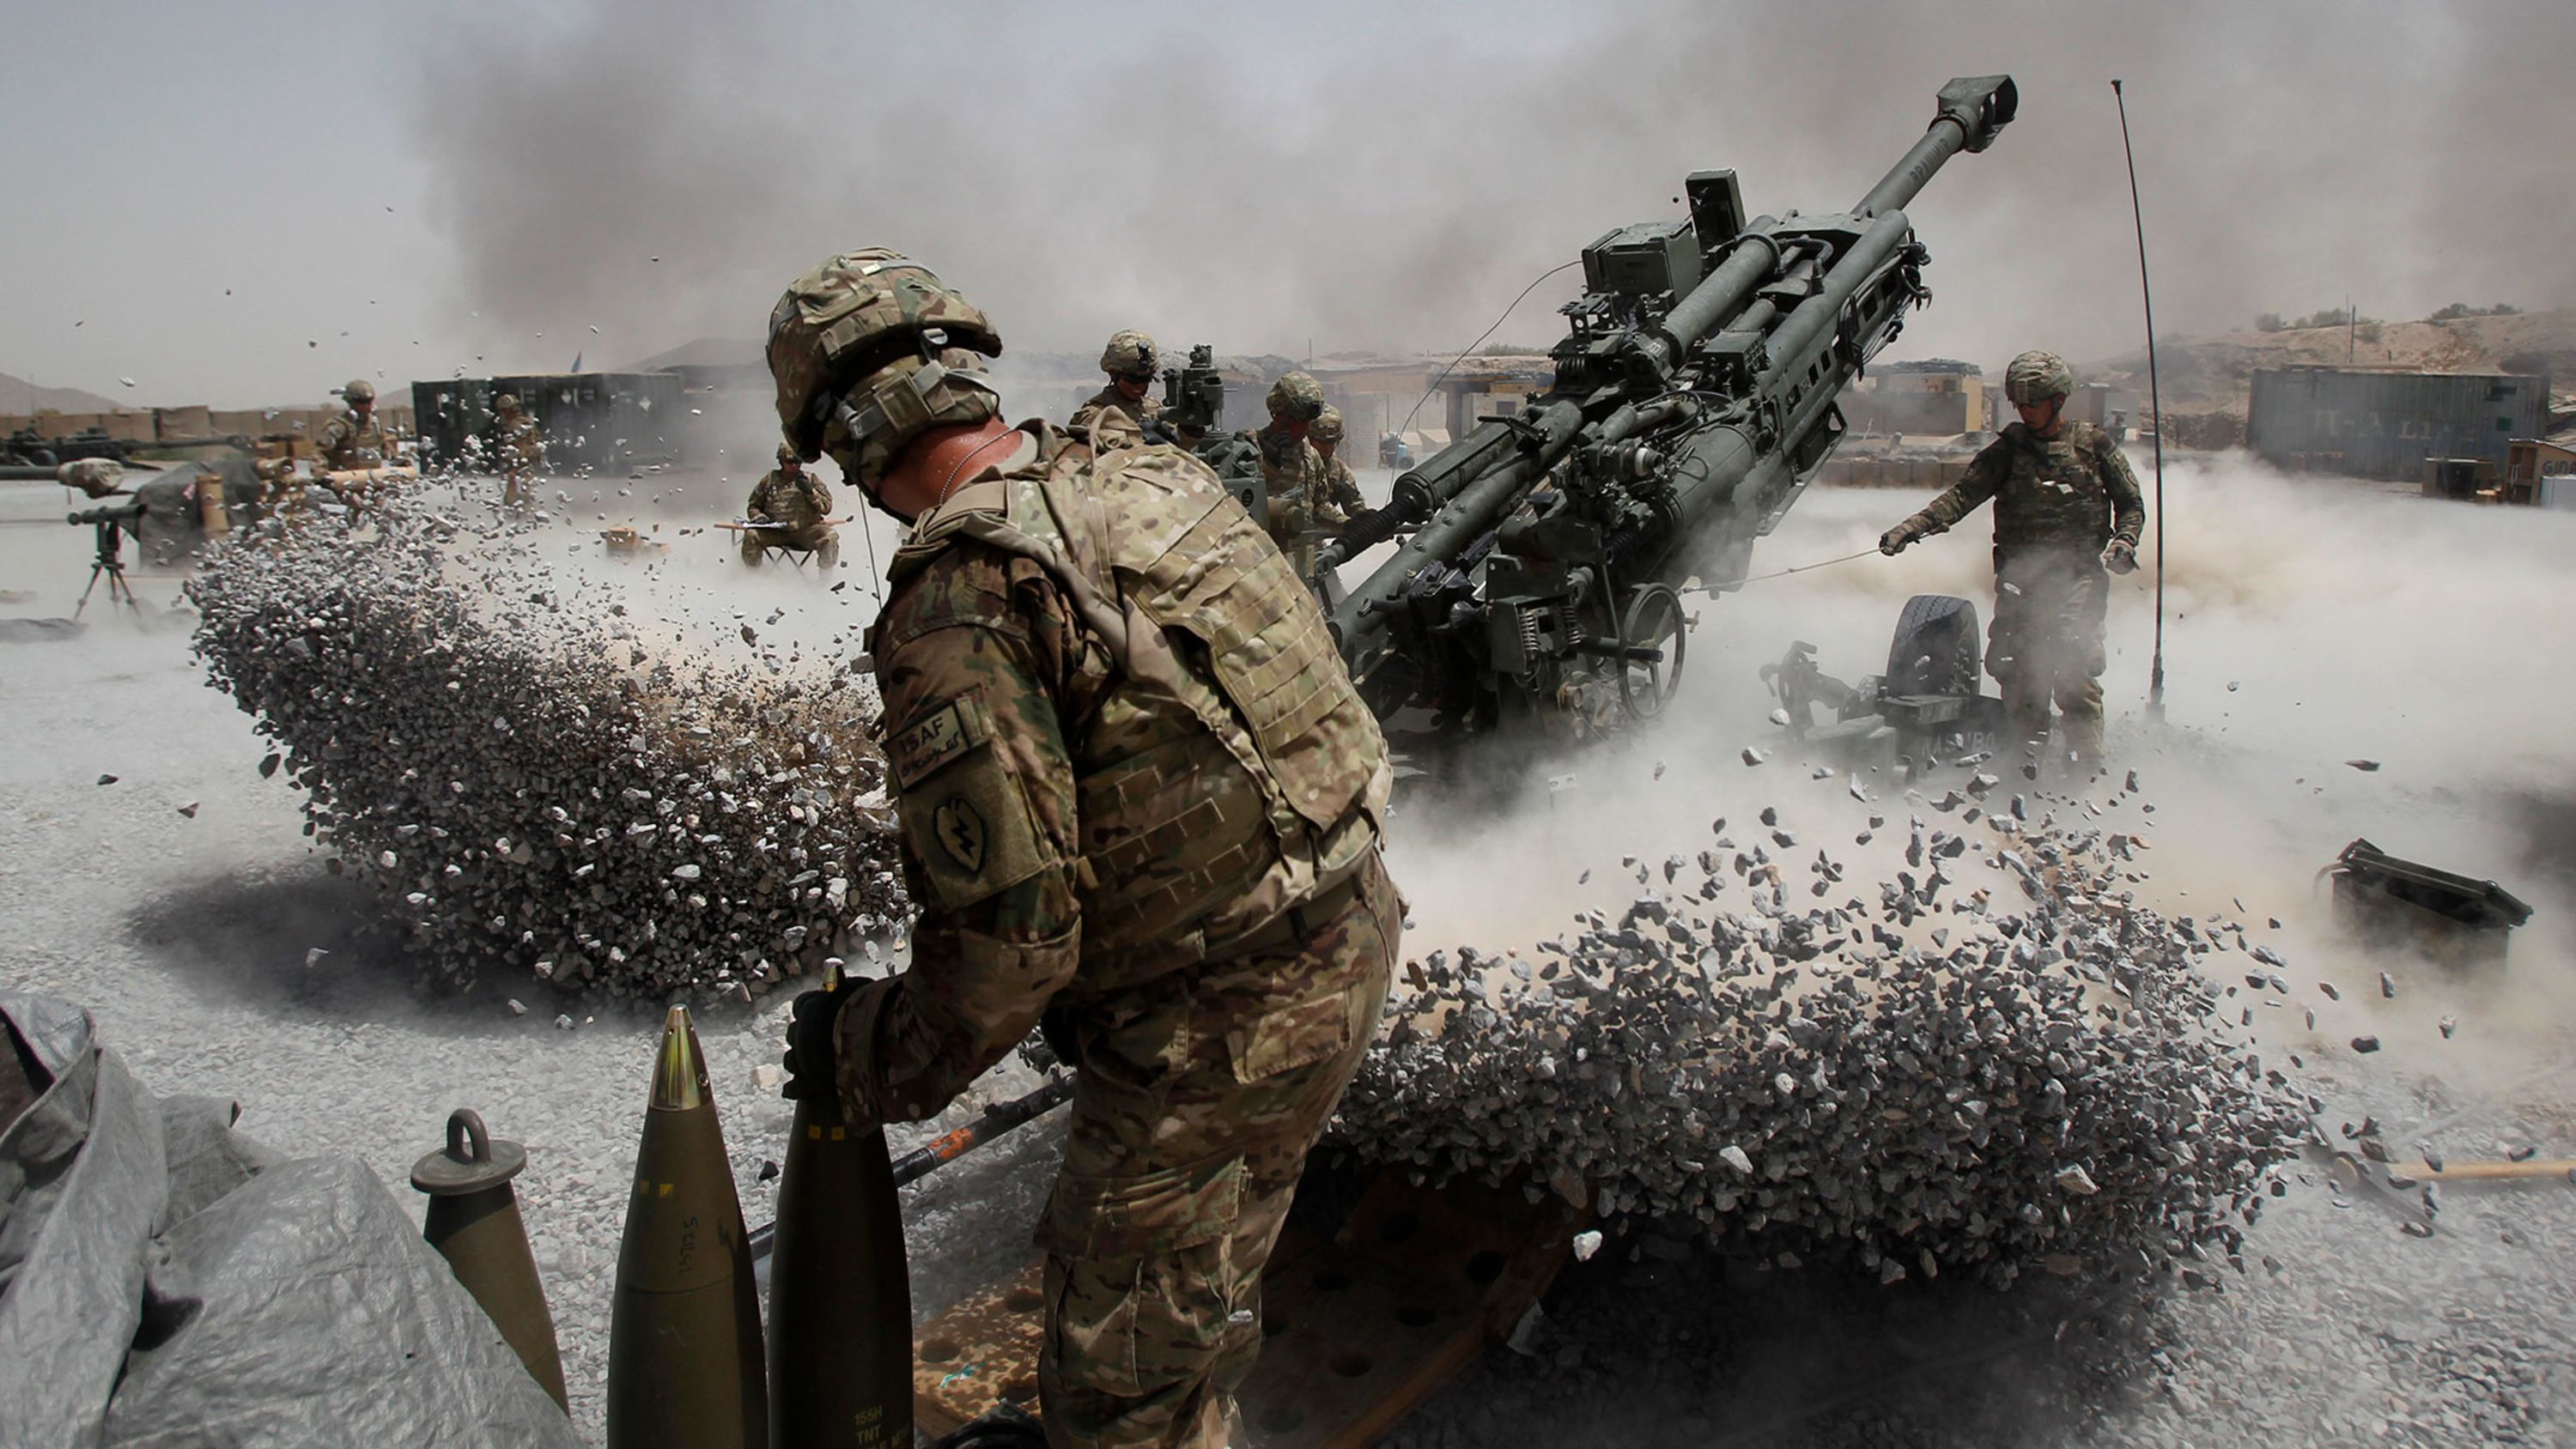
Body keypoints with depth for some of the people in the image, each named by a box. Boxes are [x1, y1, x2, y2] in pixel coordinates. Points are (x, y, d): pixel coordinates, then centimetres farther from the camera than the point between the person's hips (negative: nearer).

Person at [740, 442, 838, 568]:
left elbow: (826, 507, 3)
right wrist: (759, 517, -4)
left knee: (829, 537, -29)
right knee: (751, 535, -25)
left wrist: (810, 492, -10)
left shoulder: (811, 480, 12)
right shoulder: (769, 480, 13)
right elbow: (753, 506, 19)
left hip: (806, 530, -1)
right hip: (775, 531, 1)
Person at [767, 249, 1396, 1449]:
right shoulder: (1152, 481, 4)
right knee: (1201, 1286, 31)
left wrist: (861, 1064, -4)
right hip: (1350, 941, 9)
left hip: (1211, 1026, -9)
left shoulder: (961, 596, -21)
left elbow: (1006, 930, -23)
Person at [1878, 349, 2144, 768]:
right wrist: (1912, 528, -16)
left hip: (2079, 572, -2)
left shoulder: (2094, 445, 6)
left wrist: (2123, 542, -5)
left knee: (2072, 655, -17)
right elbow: (1962, 494, -2)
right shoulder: (2008, 450, 8)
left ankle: (2086, 751, -11)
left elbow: (2131, 504, 14)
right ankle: (2028, 750, 4)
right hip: (2020, 573, 2)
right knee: (2017, 663, -6)